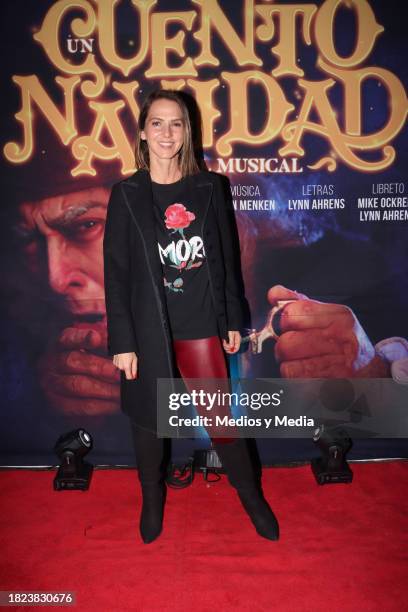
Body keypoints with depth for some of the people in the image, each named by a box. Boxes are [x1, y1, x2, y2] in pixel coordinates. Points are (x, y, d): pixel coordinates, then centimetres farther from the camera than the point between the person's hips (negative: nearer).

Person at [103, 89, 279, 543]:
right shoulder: (126, 194, -2)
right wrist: (121, 342, -6)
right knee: (147, 418, 14)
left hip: (200, 326, 1)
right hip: (147, 329, 0)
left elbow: (227, 258, 7)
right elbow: (115, 272, -3)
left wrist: (233, 320, 6)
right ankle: (152, 501, 40)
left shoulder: (208, 188, 3)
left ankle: (252, 498, 32)